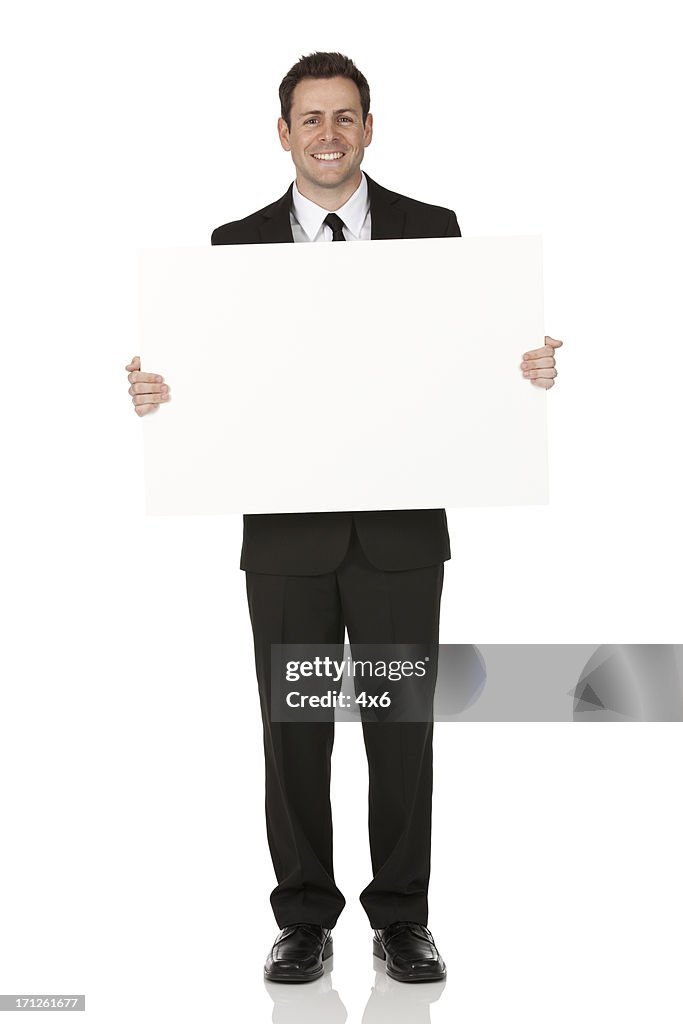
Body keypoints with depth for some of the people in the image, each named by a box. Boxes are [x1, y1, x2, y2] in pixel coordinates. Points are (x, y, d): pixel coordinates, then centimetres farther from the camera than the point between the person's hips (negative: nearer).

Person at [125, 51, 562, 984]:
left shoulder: (432, 231, 4)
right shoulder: (237, 244, 6)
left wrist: (526, 370, -16)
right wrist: (161, 390, -15)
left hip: (401, 527, 0)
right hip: (288, 530, 1)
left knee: (401, 725, 7)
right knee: (294, 730, 7)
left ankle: (402, 917, 22)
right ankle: (305, 919, 22)